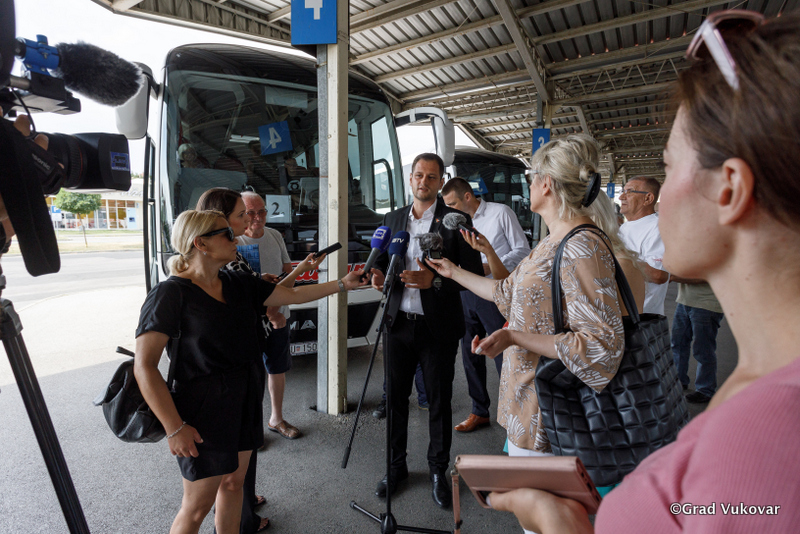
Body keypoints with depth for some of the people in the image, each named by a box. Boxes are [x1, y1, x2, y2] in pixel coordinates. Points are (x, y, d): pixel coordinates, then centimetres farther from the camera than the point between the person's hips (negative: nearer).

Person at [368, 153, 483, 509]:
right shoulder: (392, 219, 9)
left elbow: (474, 273, -9)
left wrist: (434, 280, -23)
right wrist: (380, 274, -8)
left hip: (437, 328, -3)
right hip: (398, 323, 4)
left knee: (439, 401, 10)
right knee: (396, 397, 14)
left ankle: (438, 470, 31)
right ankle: (396, 466, 34)